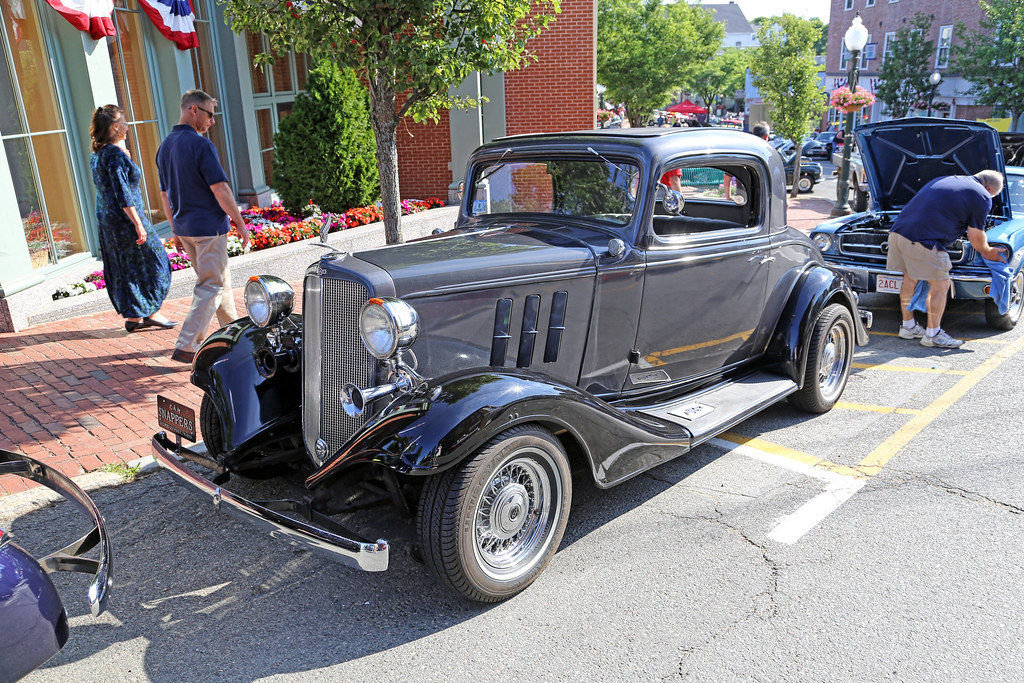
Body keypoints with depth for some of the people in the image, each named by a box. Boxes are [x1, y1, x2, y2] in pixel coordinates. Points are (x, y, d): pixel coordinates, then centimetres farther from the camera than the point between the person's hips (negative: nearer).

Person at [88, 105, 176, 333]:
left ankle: (132, 317, 18)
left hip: (106, 219, 9)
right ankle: (151, 312, 7)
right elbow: (122, 194, -23)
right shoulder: (115, 154, -18)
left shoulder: (96, 154, 11)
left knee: (123, 268, 13)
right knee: (152, 261, 2)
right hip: (125, 219, -9)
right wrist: (138, 224, -23)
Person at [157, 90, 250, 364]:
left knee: (220, 280, 20)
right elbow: (220, 190, -19)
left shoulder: (165, 146, 10)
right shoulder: (200, 145, -16)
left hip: (184, 228, 9)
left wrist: (176, 230, 20)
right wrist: (240, 223, -10)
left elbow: (164, 194, 15)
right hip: (208, 227, -9)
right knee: (210, 286, -2)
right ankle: (185, 346, -5)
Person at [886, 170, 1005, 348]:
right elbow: (976, 236, 5)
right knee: (940, 285, 5)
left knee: (910, 278, 22)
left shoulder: (944, 179, 26)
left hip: (897, 231, 8)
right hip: (922, 240, -8)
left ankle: (908, 326, 32)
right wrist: (986, 251, 25)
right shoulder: (982, 197, 4)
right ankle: (933, 334, 12)